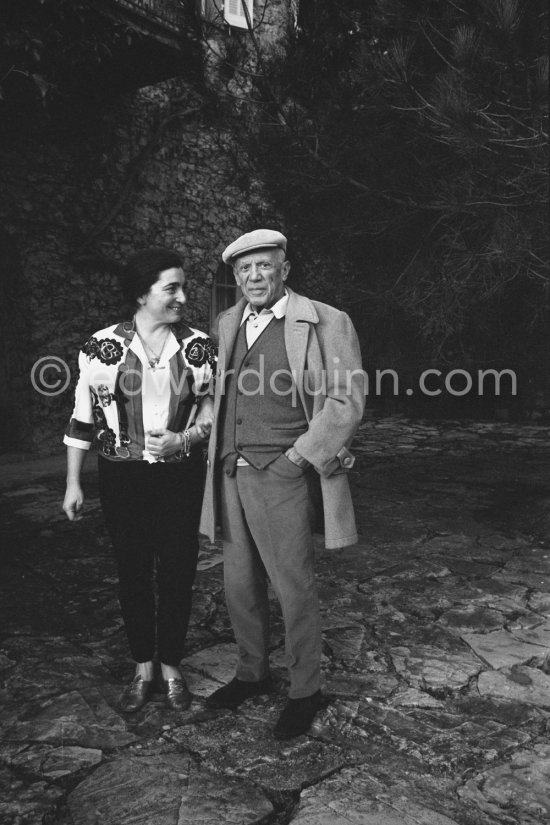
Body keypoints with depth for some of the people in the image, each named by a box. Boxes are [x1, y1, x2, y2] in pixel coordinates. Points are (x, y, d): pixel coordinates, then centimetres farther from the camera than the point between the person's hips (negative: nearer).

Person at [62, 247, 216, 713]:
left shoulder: (199, 346, -3)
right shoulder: (102, 346, -5)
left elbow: (213, 411, 2)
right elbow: (82, 417, 1)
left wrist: (184, 438, -17)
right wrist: (73, 483, 2)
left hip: (180, 475, 0)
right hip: (123, 476, 0)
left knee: (178, 571, 7)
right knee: (133, 572, 11)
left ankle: (171, 667, 28)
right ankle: (144, 669, 31)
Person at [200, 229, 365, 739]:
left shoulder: (325, 323, -6)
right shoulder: (228, 323, 12)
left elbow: (346, 400, -9)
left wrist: (298, 458, -14)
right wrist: (222, 457, 11)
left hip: (282, 476, -6)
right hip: (231, 476, 6)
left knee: (293, 587, 5)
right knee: (240, 585, 17)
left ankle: (305, 691, 25)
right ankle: (252, 673, 38)